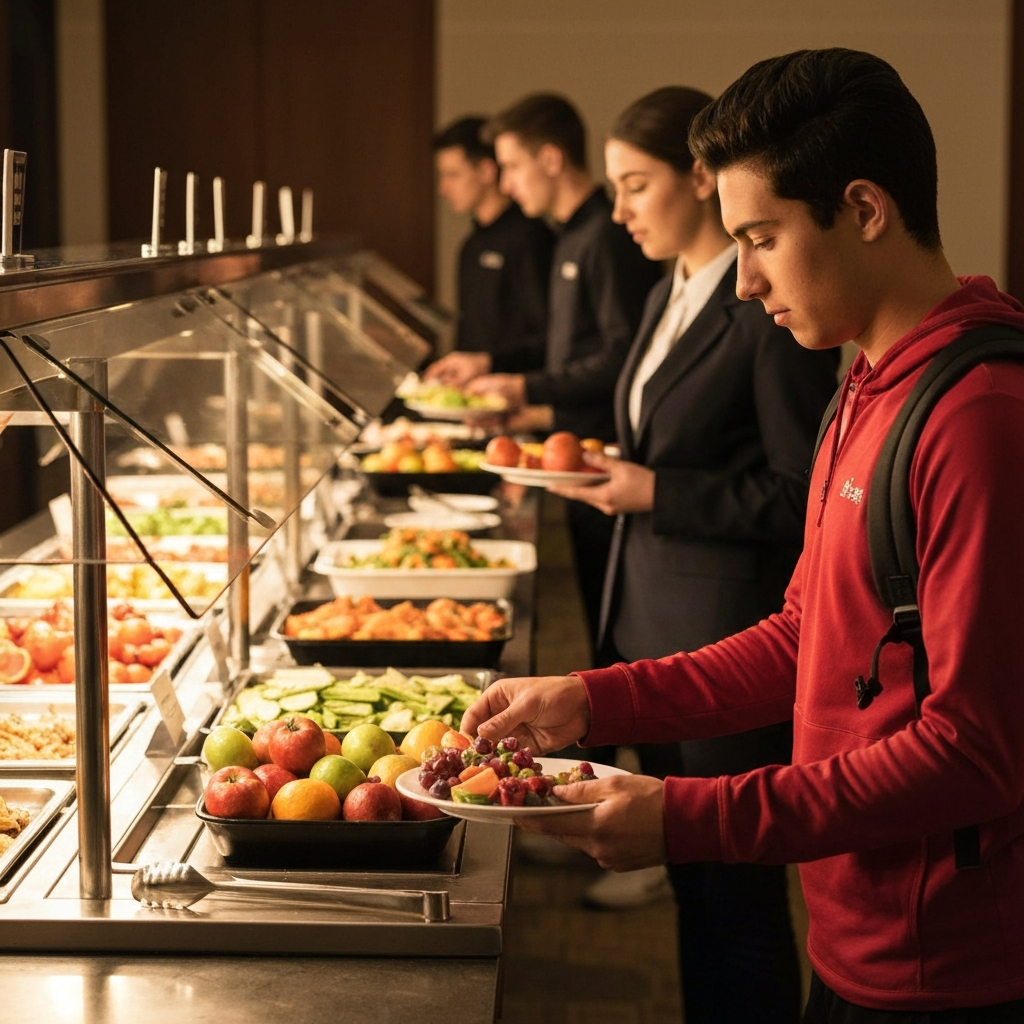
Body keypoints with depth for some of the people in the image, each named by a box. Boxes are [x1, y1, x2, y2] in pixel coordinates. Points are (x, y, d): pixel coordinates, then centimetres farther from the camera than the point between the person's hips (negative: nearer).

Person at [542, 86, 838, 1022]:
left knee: (737, 891, 2)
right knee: (691, 880, 18)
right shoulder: (670, 297, 13)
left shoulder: (771, 311, -16)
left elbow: (799, 496, -17)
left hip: (730, 636, -9)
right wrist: (616, 469, 6)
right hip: (654, 624, 9)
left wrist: (658, 492, -17)